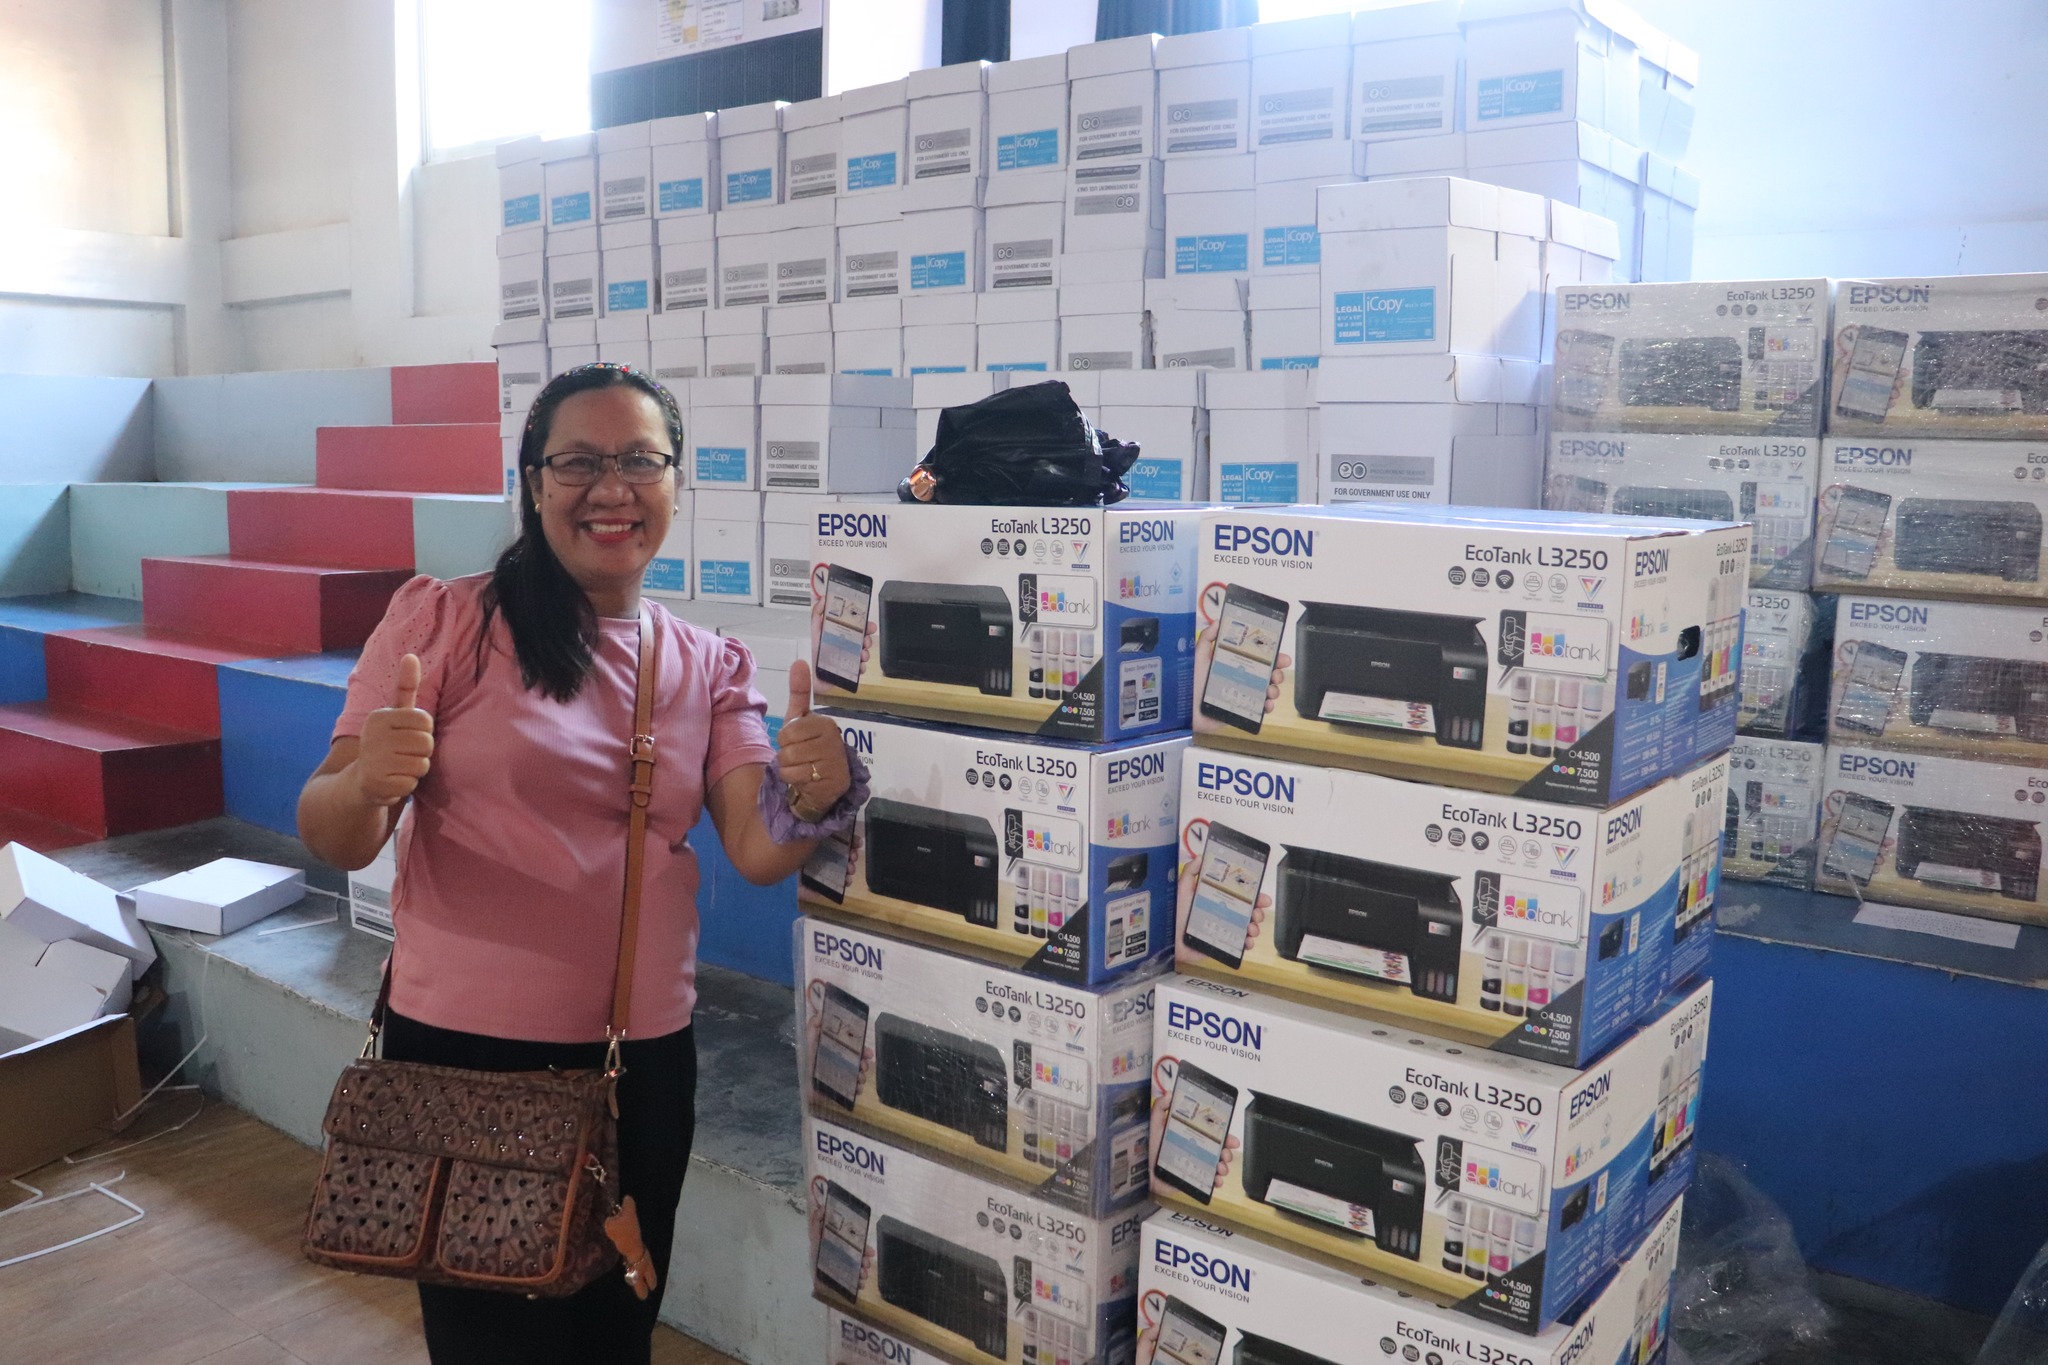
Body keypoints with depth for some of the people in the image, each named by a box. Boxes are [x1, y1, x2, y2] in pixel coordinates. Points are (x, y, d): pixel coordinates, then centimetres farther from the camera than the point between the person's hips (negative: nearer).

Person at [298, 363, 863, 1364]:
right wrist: (367, 783, -31)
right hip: (463, 1048, -3)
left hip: (644, 1059, 4)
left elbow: (758, 854, -6)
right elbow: (331, 840, -8)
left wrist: (812, 798, -28)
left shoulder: (710, 668, 4)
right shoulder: (445, 621, -7)